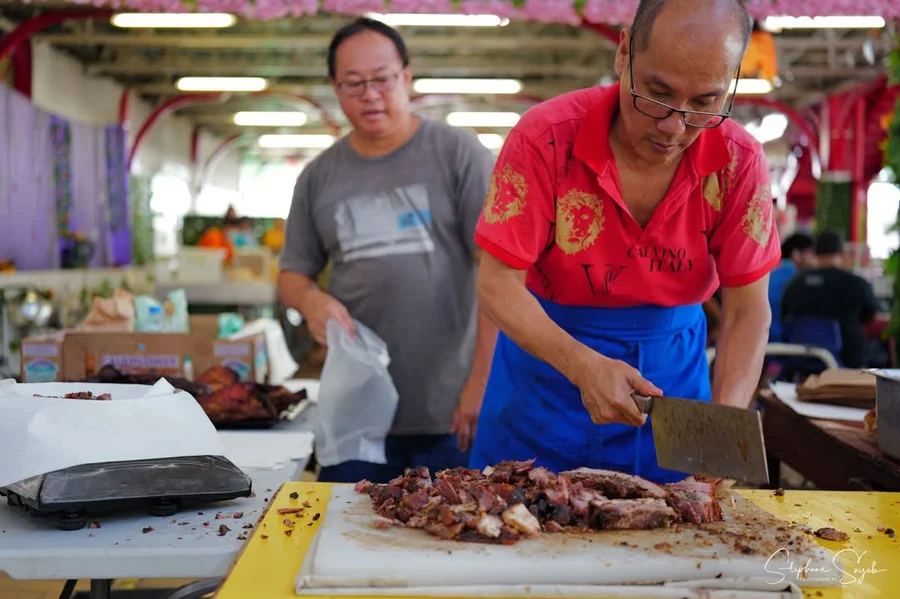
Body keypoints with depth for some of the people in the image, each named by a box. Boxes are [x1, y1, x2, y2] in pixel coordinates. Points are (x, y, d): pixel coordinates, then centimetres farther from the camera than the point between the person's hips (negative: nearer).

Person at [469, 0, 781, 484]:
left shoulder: (739, 163, -13)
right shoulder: (547, 138, -20)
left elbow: (747, 309, -9)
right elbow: (497, 283, -18)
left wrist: (725, 418, -26)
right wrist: (583, 366, -32)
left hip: (673, 378, 2)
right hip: (548, 359, -1)